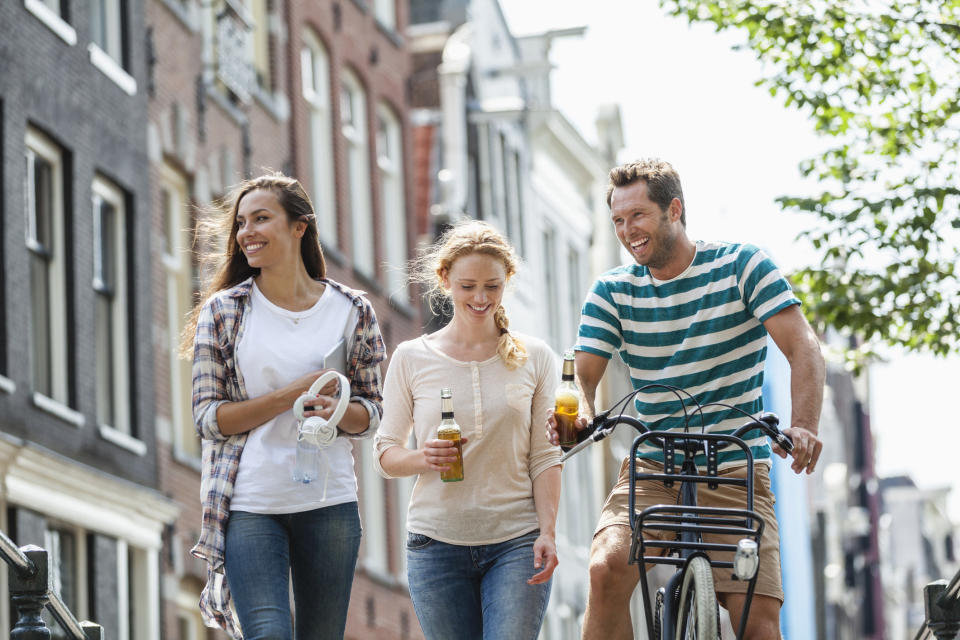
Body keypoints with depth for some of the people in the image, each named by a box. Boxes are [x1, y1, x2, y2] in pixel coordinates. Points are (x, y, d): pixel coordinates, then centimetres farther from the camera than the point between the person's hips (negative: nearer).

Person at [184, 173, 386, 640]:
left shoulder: (351, 311, 5)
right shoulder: (223, 311, 1)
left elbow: (370, 413, 11)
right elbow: (208, 417, -3)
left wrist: (337, 410, -13)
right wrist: (293, 393, -13)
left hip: (330, 503, 2)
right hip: (250, 507, -2)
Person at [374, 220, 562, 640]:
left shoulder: (534, 358, 6)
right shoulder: (411, 359, 4)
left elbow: (545, 457, 4)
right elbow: (385, 453, 7)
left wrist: (547, 532, -7)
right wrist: (423, 458, -14)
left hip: (517, 542, -1)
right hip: (437, 543, 1)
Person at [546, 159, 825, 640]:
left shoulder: (742, 267, -3)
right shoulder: (612, 290, 5)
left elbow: (803, 349, -12)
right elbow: (583, 372, -3)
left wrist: (804, 426, -31)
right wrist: (578, 414, -29)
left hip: (736, 473, -2)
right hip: (651, 470, 2)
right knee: (606, 569, -27)